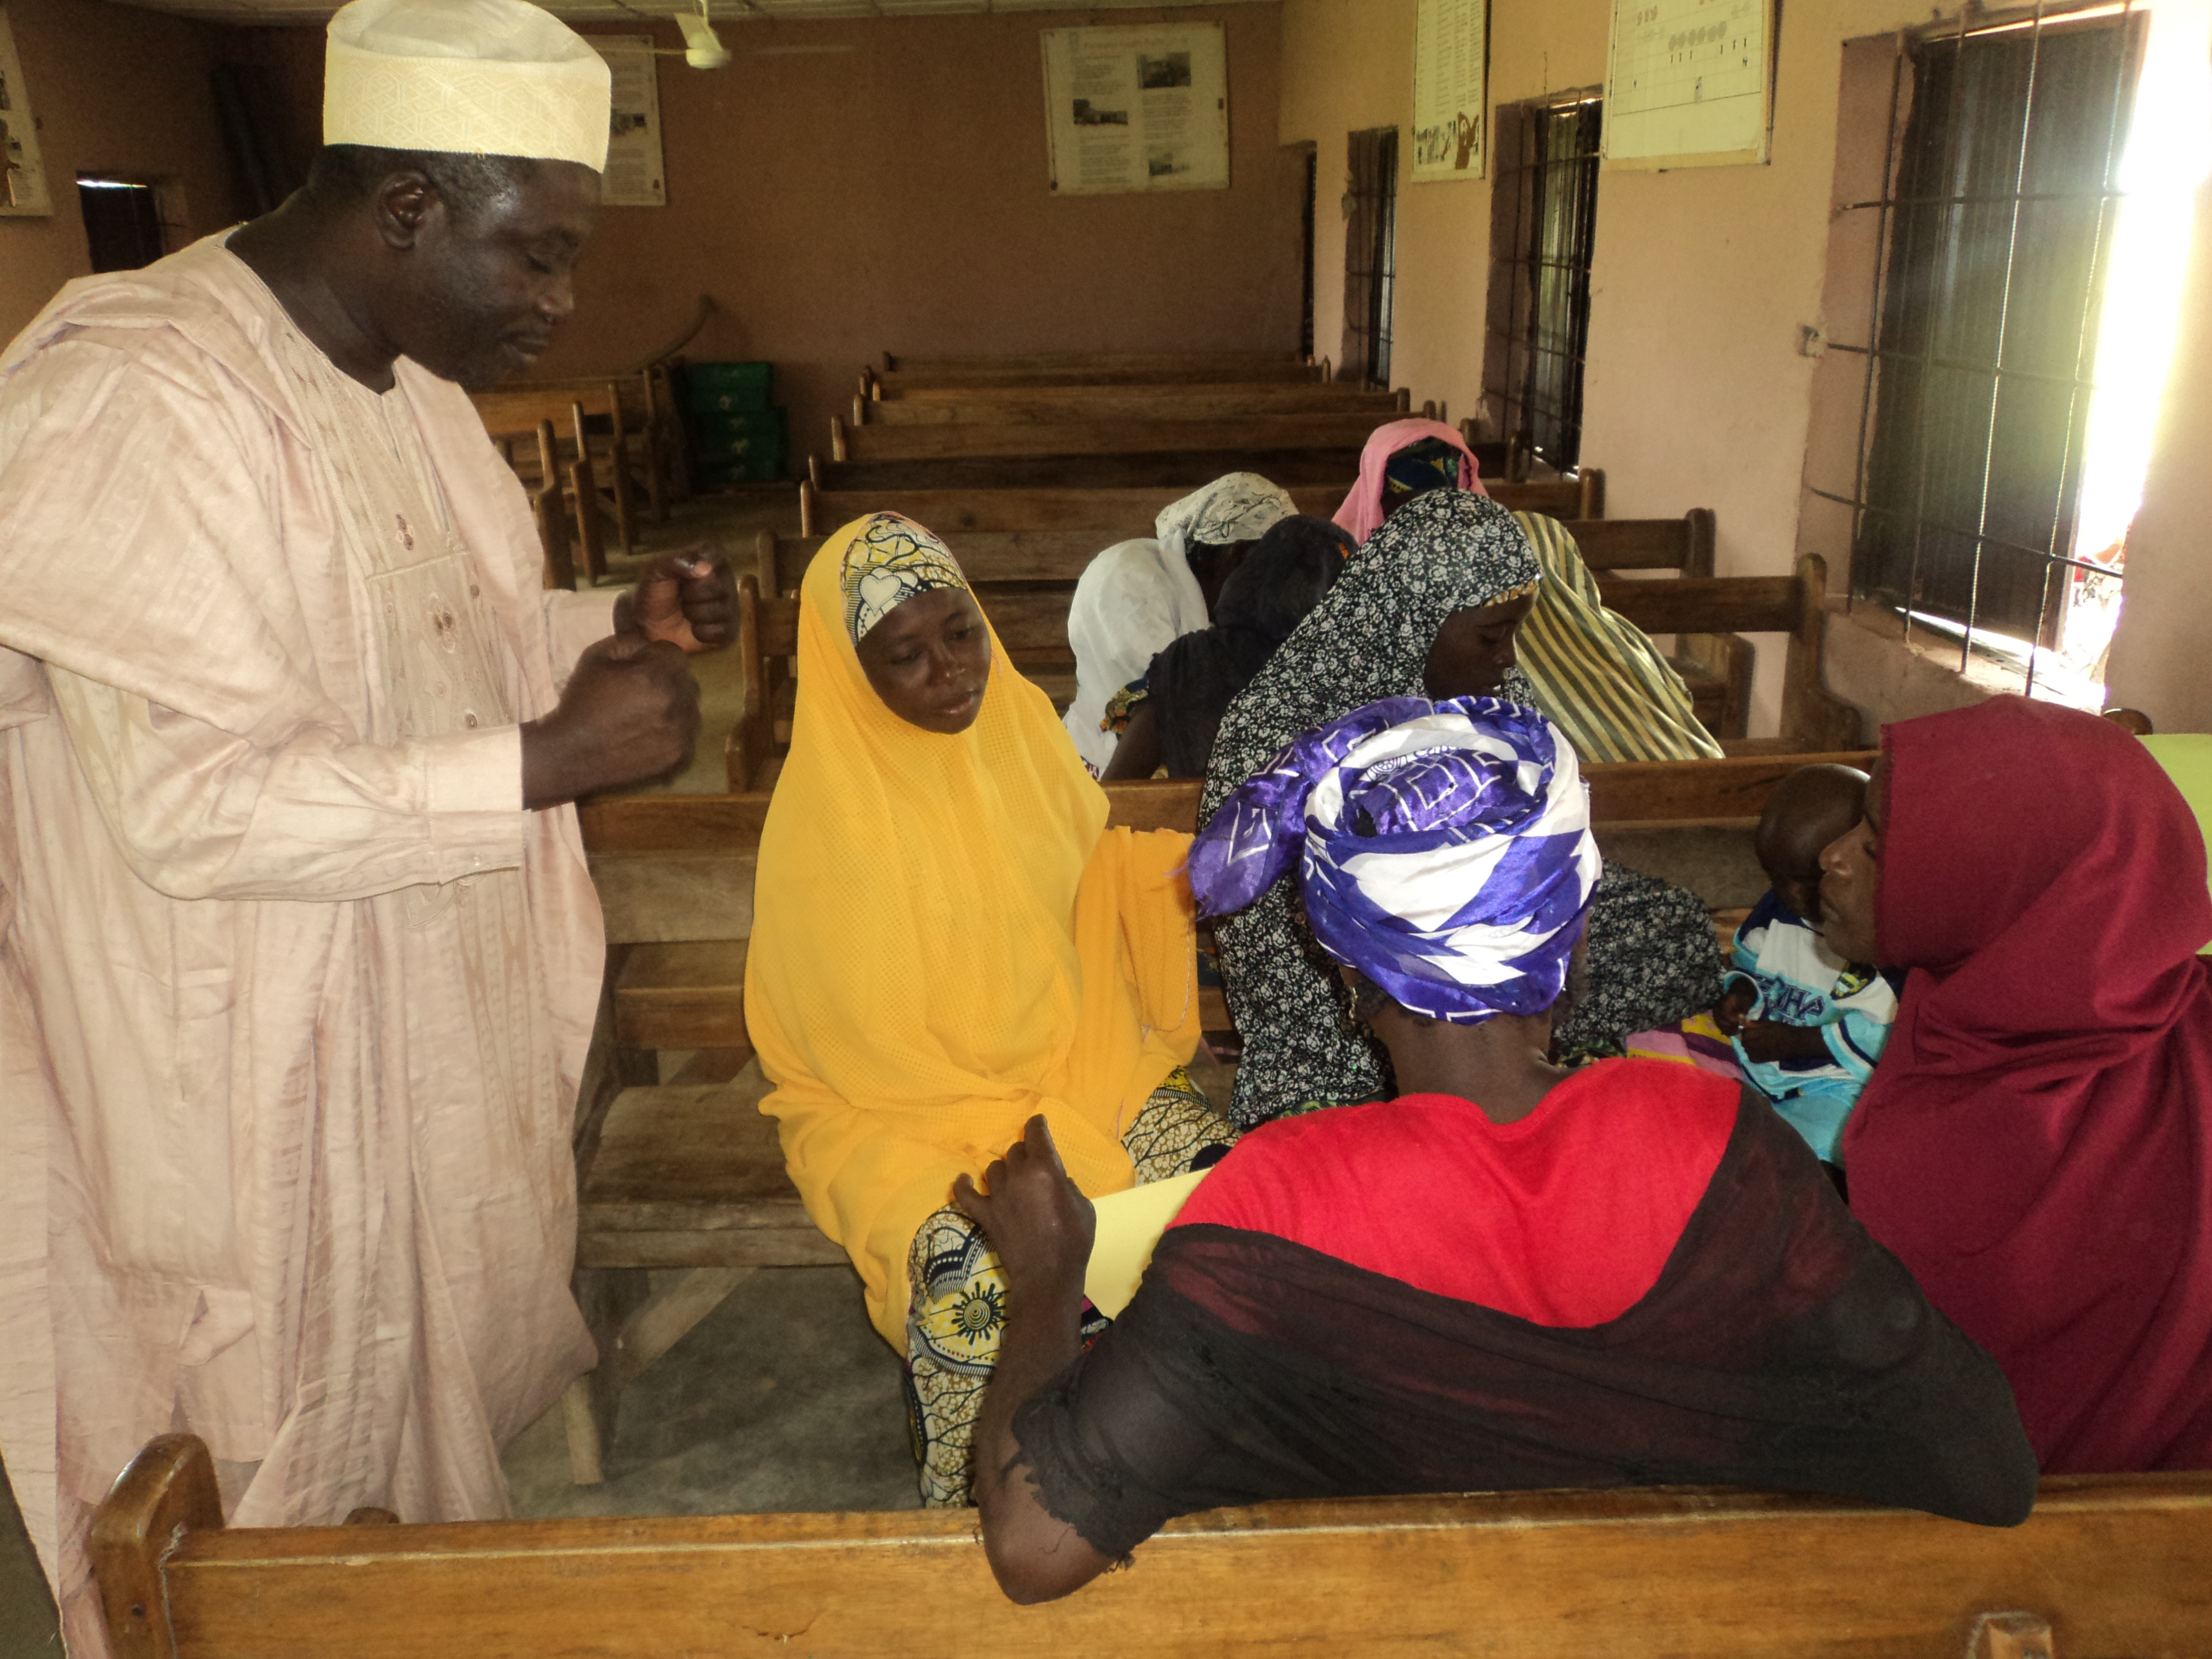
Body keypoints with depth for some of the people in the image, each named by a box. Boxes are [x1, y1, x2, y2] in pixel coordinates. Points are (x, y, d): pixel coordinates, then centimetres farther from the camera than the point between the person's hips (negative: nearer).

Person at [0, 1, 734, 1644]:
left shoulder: (407, 376, 4)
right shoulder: (141, 403, -25)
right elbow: (194, 803, -28)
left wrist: (616, 627, -3)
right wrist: (543, 761, -30)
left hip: (450, 1021, 9)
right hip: (266, 1082, -8)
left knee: (451, 1358, 25)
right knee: (301, 1451, 13)